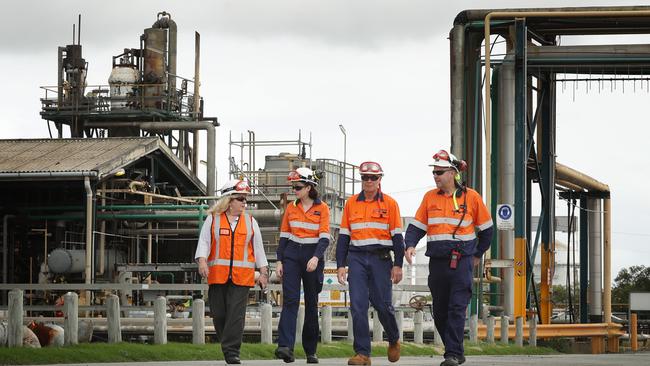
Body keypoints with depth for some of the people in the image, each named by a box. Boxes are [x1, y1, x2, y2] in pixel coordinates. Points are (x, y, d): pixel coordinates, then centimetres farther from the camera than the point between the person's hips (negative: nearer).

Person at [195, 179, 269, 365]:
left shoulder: (250, 222, 14)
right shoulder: (213, 219, 8)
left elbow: (258, 248, 16)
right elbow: (204, 242, 2)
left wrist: (263, 272, 12)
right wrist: (202, 261, -15)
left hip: (242, 277, 0)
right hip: (217, 275, 0)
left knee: (236, 314, -10)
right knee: (219, 314, 2)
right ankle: (228, 347, 21)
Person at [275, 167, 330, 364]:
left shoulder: (322, 208, -2)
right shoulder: (291, 207, 8)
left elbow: (324, 237, -9)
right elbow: (284, 236, 11)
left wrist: (316, 257, -23)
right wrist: (279, 261, 4)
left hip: (312, 256, -2)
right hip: (292, 256, 2)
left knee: (311, 304, 7)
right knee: (290, 299, -13)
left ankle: (311, 351, 17)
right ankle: (285, 347, -25)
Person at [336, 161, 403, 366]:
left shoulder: (389, 203, 3)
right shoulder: (351, 203, 10)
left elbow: (397, 236, 2)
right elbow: (343, 236, 12)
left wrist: (398, 265, -5)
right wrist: (340, 265, 6)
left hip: (381, 258, -2)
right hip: (357, 258, 2)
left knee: (383, 304, -2)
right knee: (358, 306, -6)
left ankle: (394, 340, 27)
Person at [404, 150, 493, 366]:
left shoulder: (471, 197, 0)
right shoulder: (430, 197, 9)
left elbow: (486, 228, 11)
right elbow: (417, 226, 9)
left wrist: (478, 254, 12)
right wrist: (410, 245, -9)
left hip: (462, 260, -4)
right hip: (437, 260, 4)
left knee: (457, 308, -11)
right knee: (440, 312, 8)